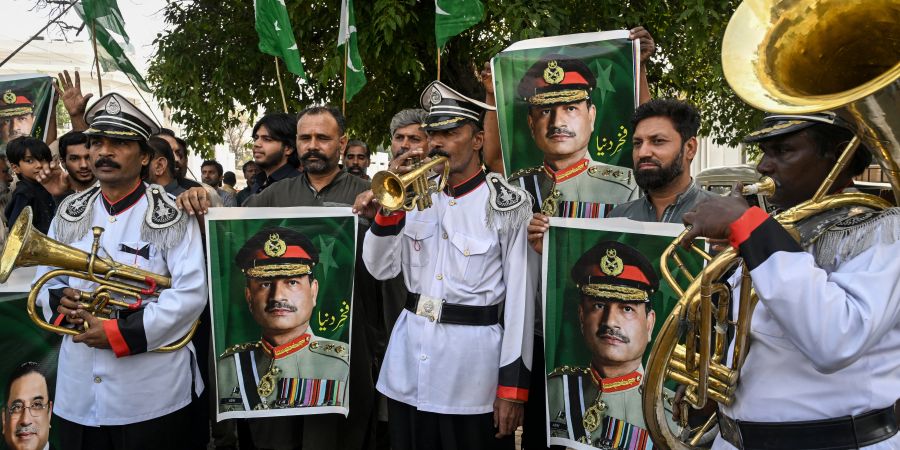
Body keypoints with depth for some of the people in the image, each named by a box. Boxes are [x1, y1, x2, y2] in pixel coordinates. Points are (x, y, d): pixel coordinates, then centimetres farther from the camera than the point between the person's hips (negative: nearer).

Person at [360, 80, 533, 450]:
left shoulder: (505, 206, -8)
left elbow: (520, 298, -9)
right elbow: (380, 269, 3)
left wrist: (512, 385, -11)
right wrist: (390, 208, -12)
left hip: (471, 361, -4)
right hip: (408, 353, 5)